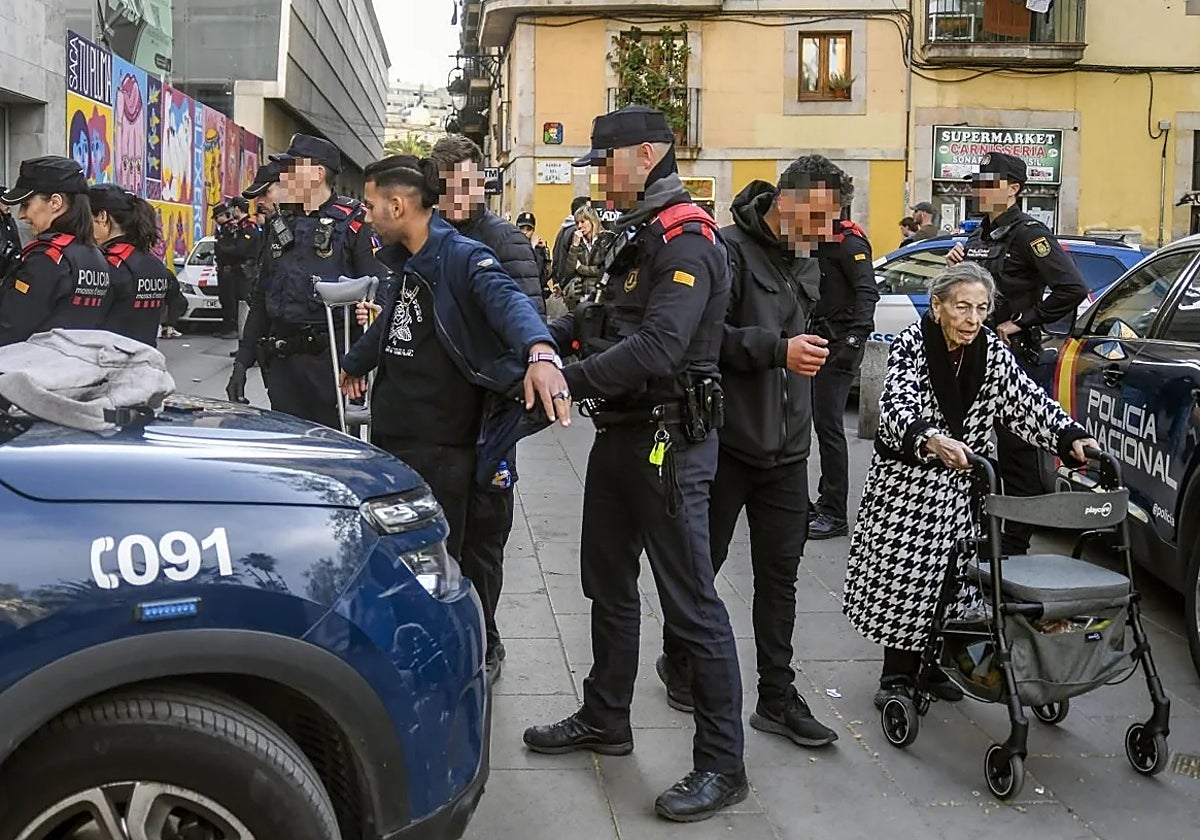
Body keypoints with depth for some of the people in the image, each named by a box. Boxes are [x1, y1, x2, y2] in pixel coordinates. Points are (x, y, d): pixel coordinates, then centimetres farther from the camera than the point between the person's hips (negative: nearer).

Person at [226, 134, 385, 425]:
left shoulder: (353, 223, -5)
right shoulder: (281, 225, 17)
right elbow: (261, 300, 21)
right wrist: (242, 362, 17)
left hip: (331, 358, -6)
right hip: (282, 362, 7)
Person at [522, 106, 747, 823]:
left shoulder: (687, 240, -17)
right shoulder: (642, 234, 16)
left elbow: (657, 348, -29)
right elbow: (607, 318, 16)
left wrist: (566, 381, -28)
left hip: (669, 441, -10)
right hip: (624, 433, 10)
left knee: (691, 603, -4)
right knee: (608, 582, 19)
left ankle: (723, 764, 7)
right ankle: (605, 720, 36)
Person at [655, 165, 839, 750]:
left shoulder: (808, 264, 14)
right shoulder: (730, 250, -12)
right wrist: (777, 349, -27)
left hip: (787, 450, 7)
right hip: (726, 443, -6)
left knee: (780, 575, 8)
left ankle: (777, 697, 16)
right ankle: (677, 663, 31)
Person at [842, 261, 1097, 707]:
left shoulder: (992, 351, -1)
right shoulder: (911, 344, -15)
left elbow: (1026, 400, -7)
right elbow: (897, 404, -31)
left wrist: (1071, 437, -24)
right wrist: (930, 439, -50)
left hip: (963, 484, 4)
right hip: (907, 479, -3)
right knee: (902, 573, 0)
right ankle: (896, 673, 13)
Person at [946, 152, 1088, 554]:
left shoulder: (1028, 233, -10)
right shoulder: (979, 235, 15)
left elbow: (1072, 289, -20)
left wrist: (1022, 323, -16)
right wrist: (955, 268, 4)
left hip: (1013, 354, -9)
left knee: (1015, 450, -3)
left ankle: (1015, 543, 4)